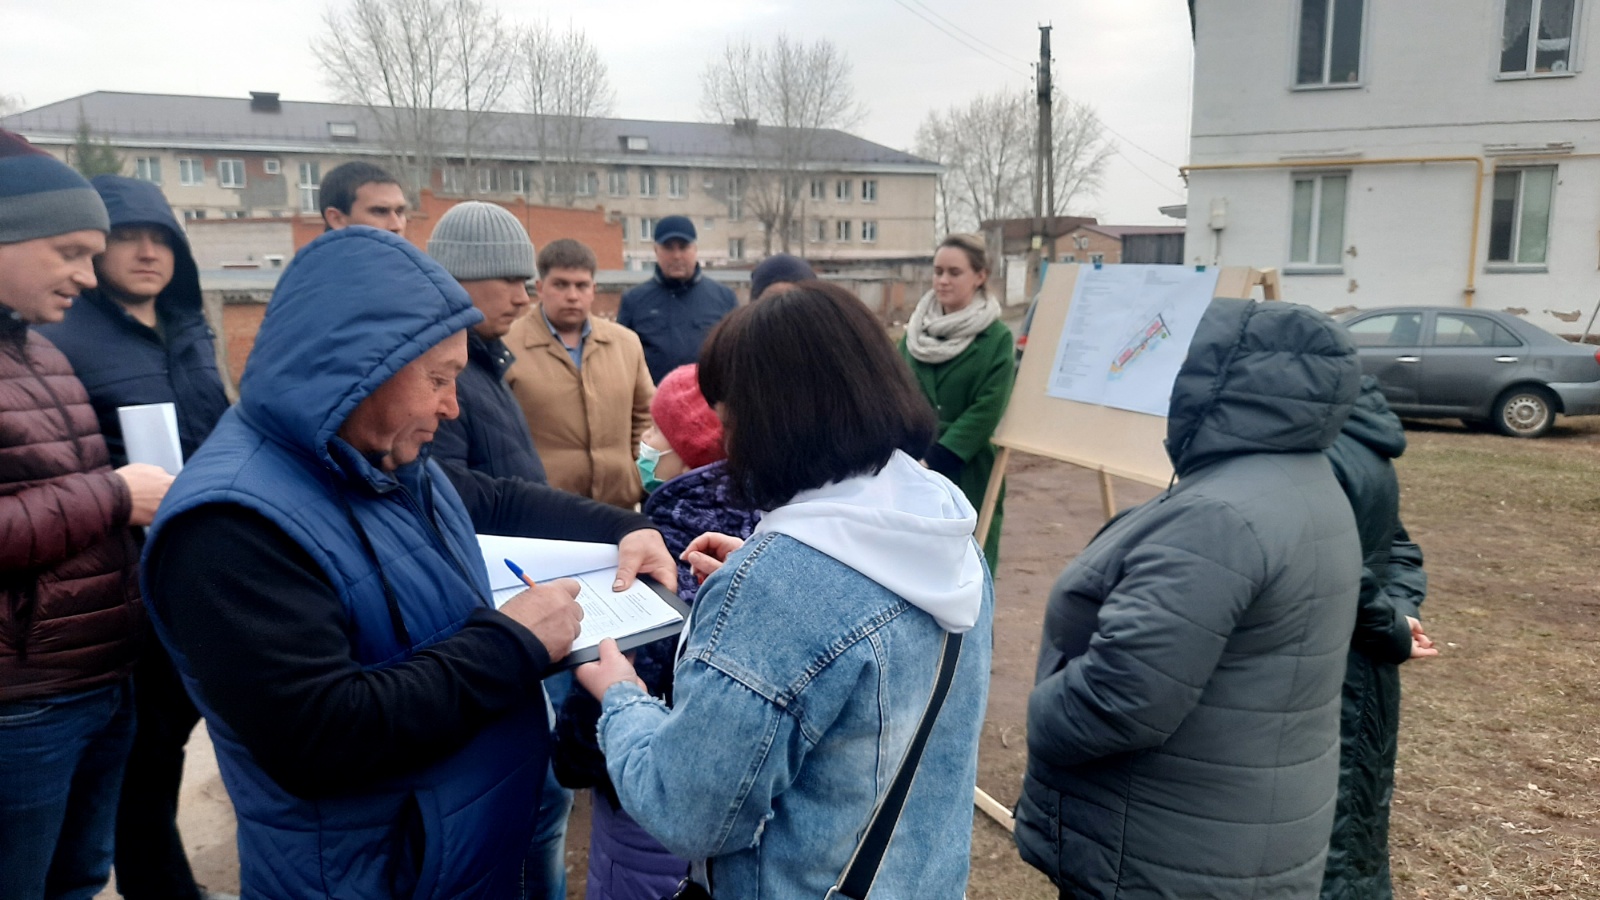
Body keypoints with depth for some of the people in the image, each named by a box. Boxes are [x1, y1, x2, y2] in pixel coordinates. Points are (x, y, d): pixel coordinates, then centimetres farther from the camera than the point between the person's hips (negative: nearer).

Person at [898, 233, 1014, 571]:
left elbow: (987, 412, -12)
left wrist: (933, 461, -17)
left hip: (967, 473, -4)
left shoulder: (997, 338, -5)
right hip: (911, 470, 4)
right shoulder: (916, 330, 9)